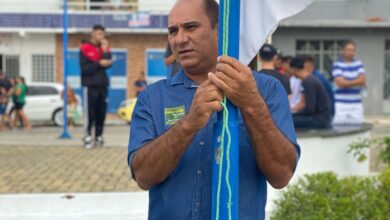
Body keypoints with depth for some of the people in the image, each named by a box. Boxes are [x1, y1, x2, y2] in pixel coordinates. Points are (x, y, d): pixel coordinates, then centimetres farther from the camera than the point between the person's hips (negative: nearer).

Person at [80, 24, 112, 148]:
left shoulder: (104, 48, 13)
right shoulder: (85, 48, -2)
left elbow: (108, 64, -1)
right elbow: (84, 69, -10)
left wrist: (105, 51, -10)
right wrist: (99, 64, -18)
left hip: (102, 85, 5)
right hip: (90, 85, -5)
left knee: (101, 112, 3)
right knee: (89, 112, -6)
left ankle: (99, 136, 10)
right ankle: (87, 137, -2)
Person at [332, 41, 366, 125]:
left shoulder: (359, 64, 9)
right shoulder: (337, 65, -3)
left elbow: (362, 81, -2)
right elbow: (340, 83, -13)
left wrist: (347, 82, -7)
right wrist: (356, 82, -3)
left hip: (356, 104, 4)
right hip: (341, 103, -4)